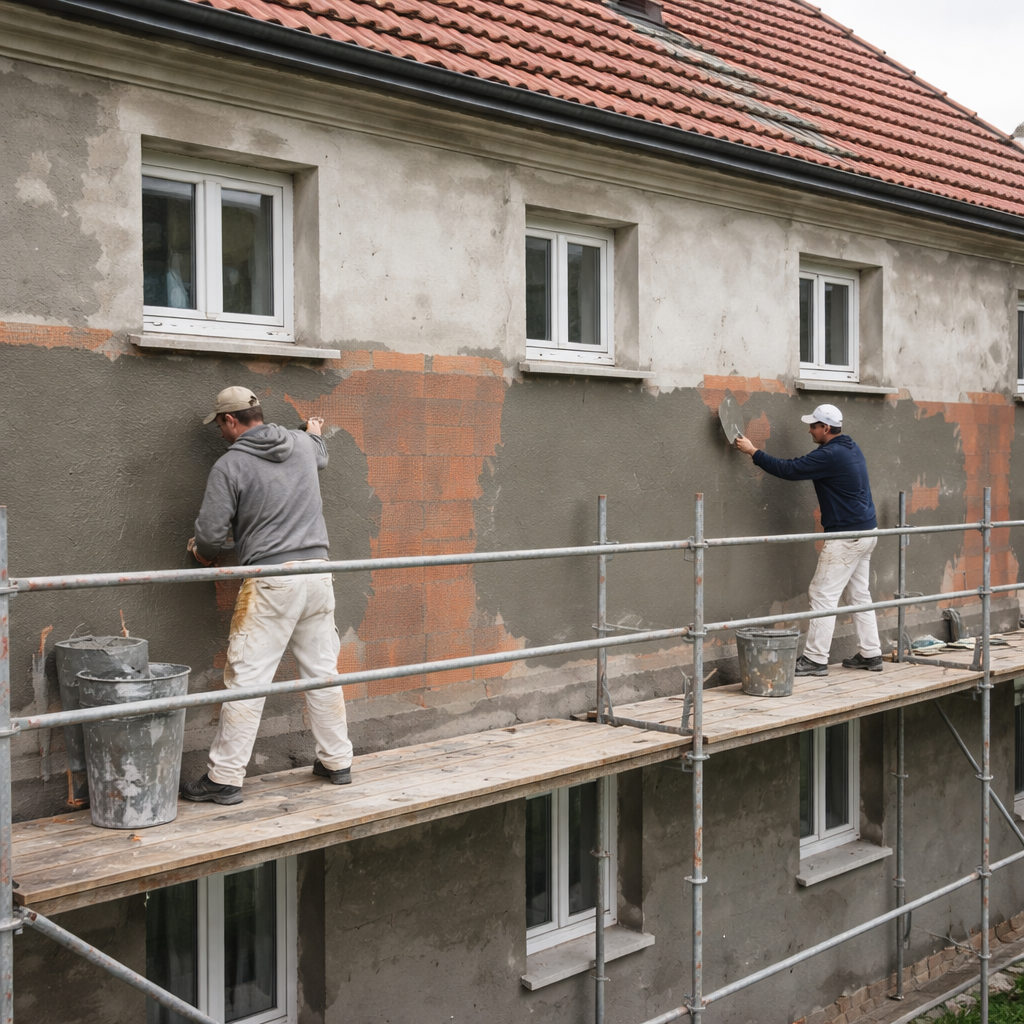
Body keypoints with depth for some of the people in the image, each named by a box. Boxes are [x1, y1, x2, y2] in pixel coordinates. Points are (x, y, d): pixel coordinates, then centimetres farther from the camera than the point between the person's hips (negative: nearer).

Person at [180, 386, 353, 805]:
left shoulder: (230, 465, -7)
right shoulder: (303, 445, 10)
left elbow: (210, 533, -8)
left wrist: (202, 552, 15)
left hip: (270, 584, -6)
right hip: (317, 572, 6)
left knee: (246, 681, -2)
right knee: (322, 672, 15)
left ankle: (224, 778, 1)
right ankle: (337, 761, 24)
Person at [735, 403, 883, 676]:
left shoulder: (830, 456, -19)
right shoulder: (850, 447, 11)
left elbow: (788, 469, -19)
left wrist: (753, 452, -12)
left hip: (846, 536, -10)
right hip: (866, 531, 10)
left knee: (823, 594, -6)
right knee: (860, 594, 15)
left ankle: (815, 659, -4)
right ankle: (870, 654, 19)